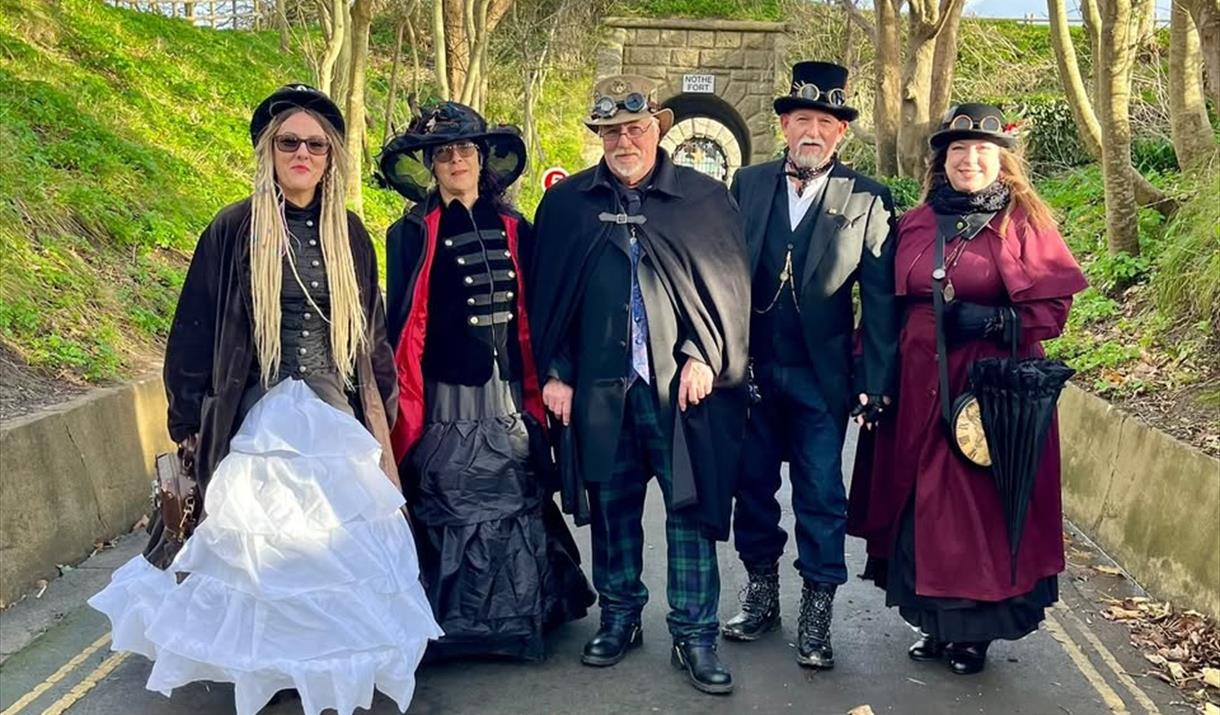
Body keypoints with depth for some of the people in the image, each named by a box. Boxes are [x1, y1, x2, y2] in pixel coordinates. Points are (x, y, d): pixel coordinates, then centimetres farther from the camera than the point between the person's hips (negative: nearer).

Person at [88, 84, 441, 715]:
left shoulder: (348, 234, 7)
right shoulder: (234, 230, -3)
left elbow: (370, 330, 14)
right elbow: (194, 329, 1)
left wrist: (379, 410, 13)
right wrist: (192, 419, 2)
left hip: (337, 420, 3)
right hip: (261, 421, -3)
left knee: (341, 542, 7)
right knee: (262, 546, 4)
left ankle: (338, 659, 25)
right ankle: (263, 662, 24)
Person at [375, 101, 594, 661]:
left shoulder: (513, 230, 9)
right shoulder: (411, 233, 1)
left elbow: (530, 317, 11)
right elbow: (402, 324, -1)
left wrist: (534, 394, 7)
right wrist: (404, 404, -4)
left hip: (507, 398, 3)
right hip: (445, 402, -2)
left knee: (514, 504, 6)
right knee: (447, 510, 3)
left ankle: (515, 616, 22)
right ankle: (449, 622, 19)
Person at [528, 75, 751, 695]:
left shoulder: (707, 198, 4)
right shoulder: (565, 203, 7)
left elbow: (731, 289, 2)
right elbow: (545, 295, 8)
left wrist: (705, 358, -7)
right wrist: (555, 372, 3)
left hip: (684, 385, -1)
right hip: (599, 387, 2)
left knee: (691, 509, 3)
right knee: (611, 507, 12)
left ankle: (693, 635, 17)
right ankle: (619, 617, 30)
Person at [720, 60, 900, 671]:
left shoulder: (867, 200, -2)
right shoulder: (748, 184, 5)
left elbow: (881, 299, -4)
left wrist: (876, 383, -8)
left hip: (822, 376, -2)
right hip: (750, 368, 3)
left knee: (821, 496, 4)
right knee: (752, 484, 13)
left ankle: (816, 614, 19)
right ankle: (760, 594, 32)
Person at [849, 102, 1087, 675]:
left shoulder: (1024, 223, -1)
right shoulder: (914, 224, 9)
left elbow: (1051, 308, -3)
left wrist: (989, 320, -17)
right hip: (919, 385, 3)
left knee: (981, 499, 2)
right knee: (923, 499, 7)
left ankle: (975, 631, 21)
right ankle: (937, 622, 25)